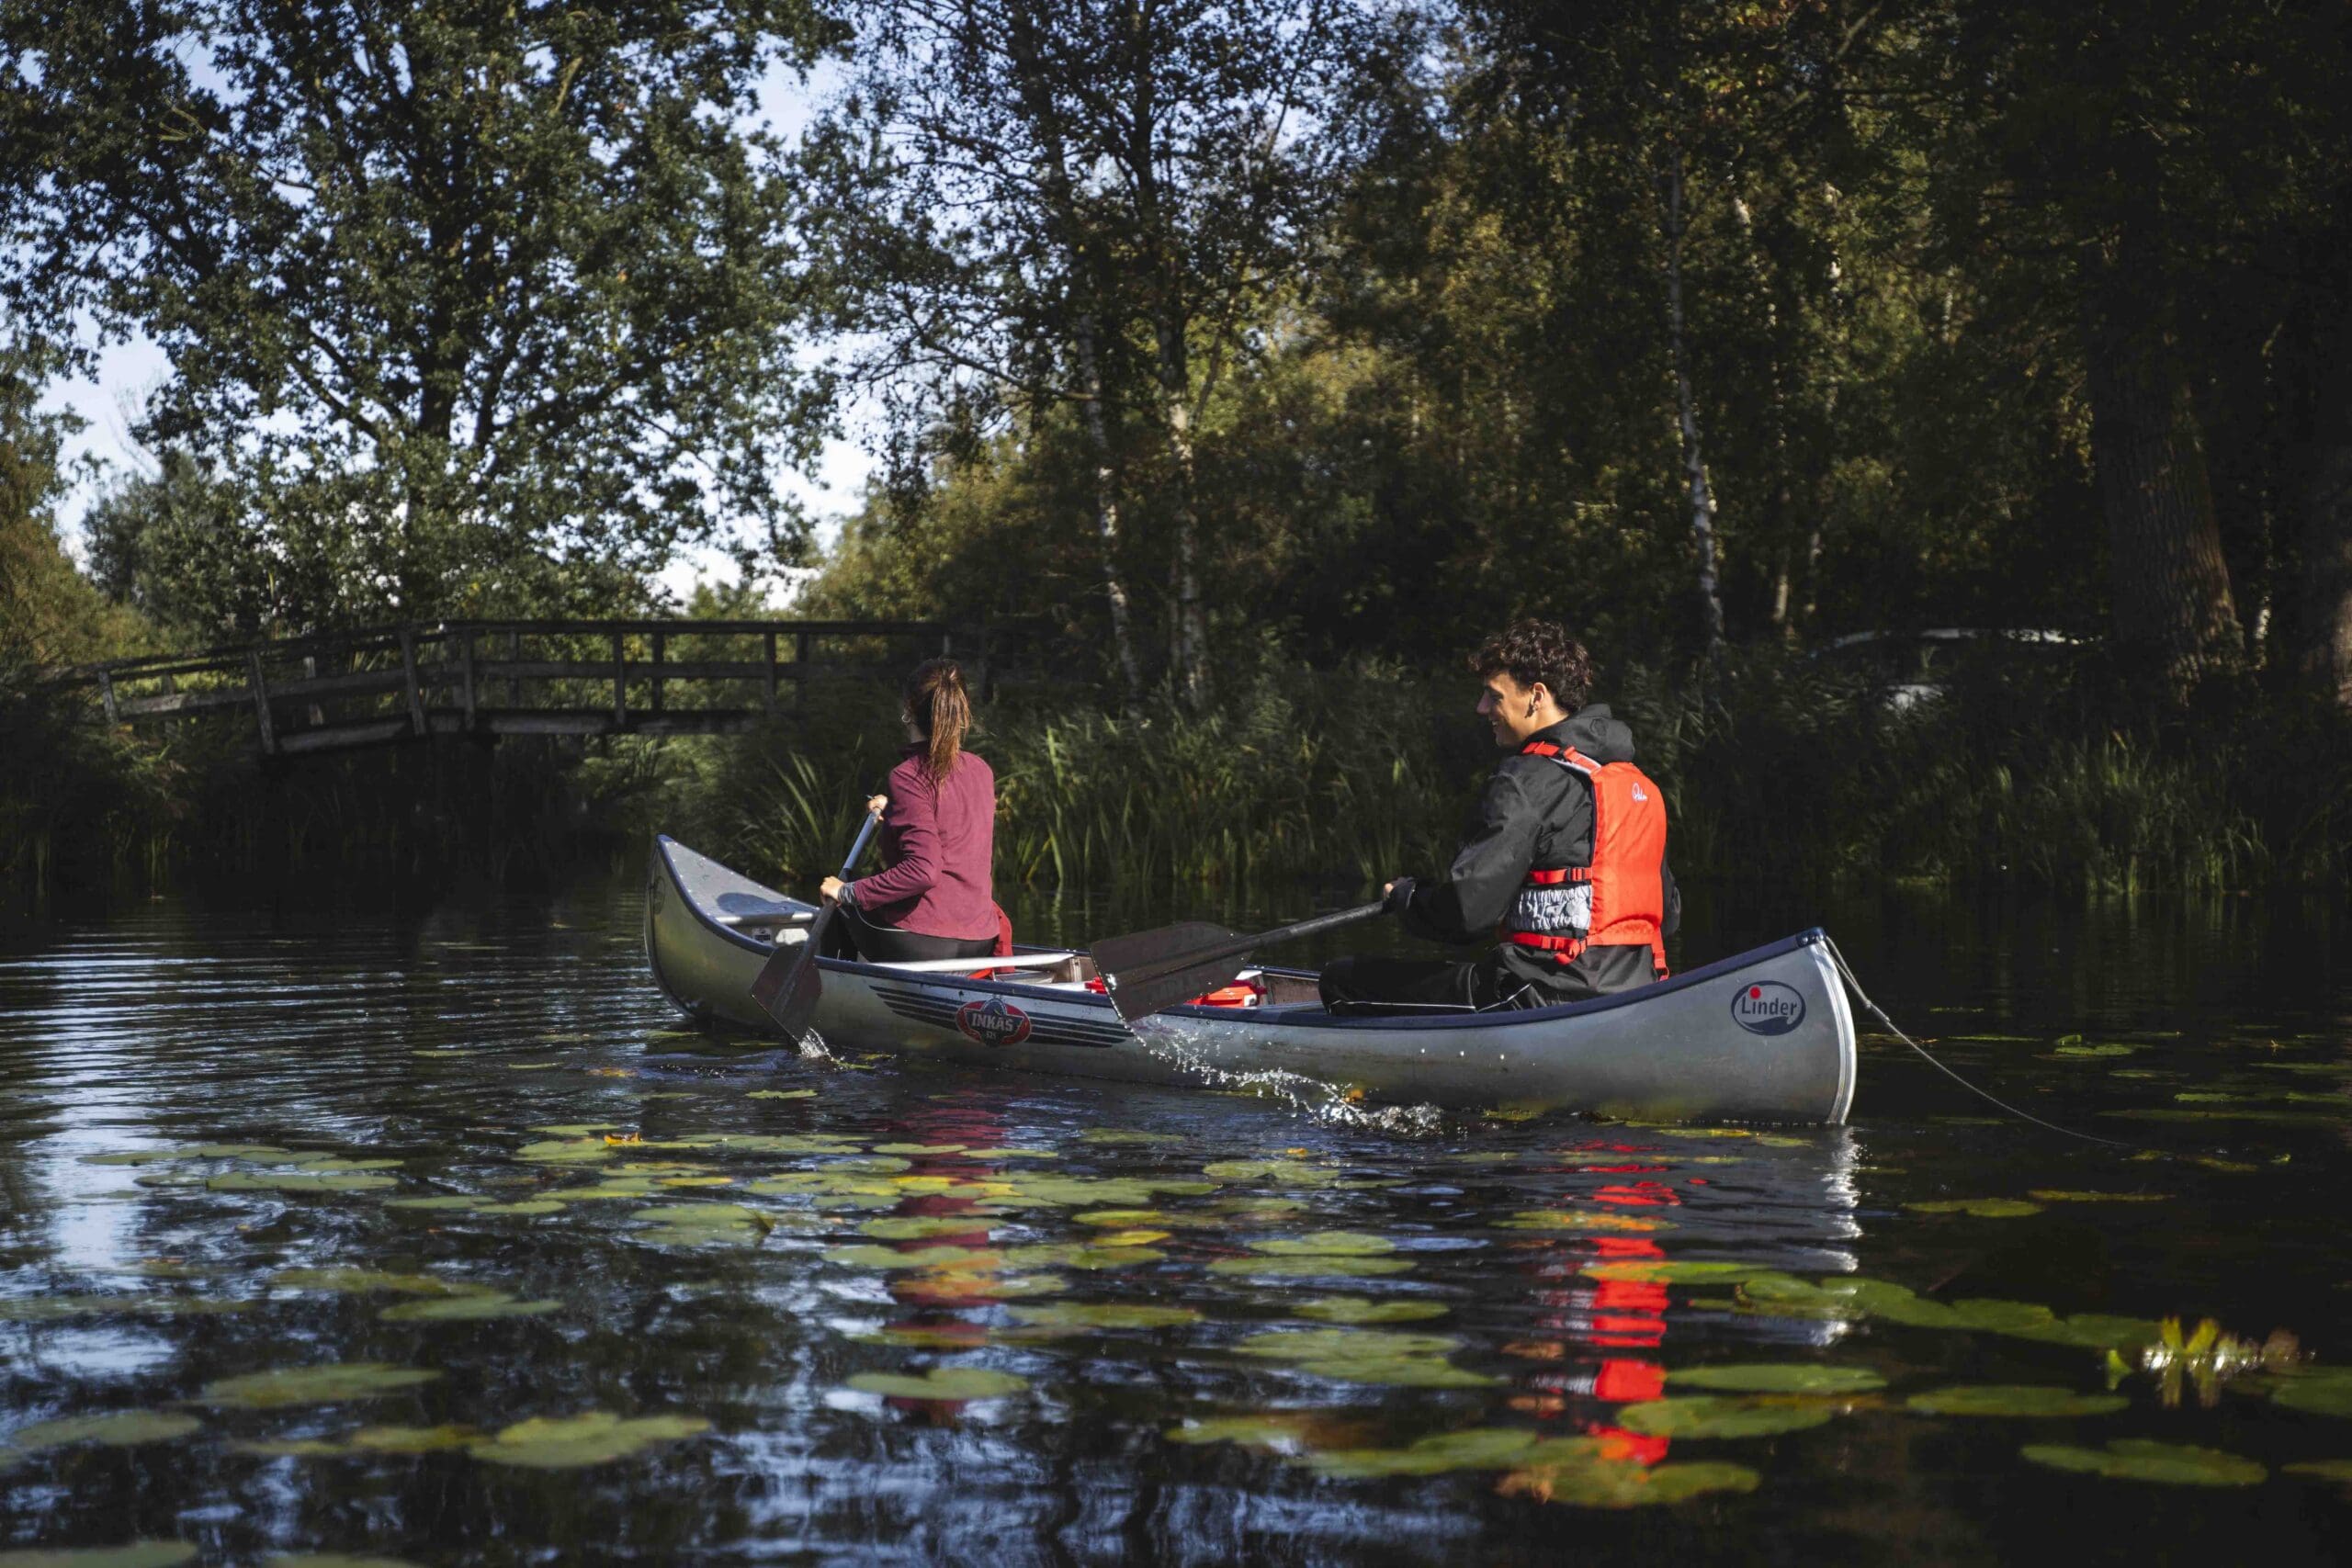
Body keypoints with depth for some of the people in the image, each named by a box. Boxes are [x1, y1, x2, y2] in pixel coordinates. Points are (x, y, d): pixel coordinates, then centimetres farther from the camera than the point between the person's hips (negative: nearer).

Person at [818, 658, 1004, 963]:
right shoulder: (982, 770, 7)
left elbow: (922, 870, -24)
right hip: (979, 944, 6)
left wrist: (849, 892, -14)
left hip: (921, 944, -6)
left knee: (840, 915, 25)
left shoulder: (908, 777, -14)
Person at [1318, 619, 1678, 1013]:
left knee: (1344, 983, -3)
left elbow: (1467, 911, -17)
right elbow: (1667, 915, 19)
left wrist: (1402, 896, 5)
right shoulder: (1643, 785, 13)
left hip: (1551, 997, -9)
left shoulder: (1529, 779, -13)